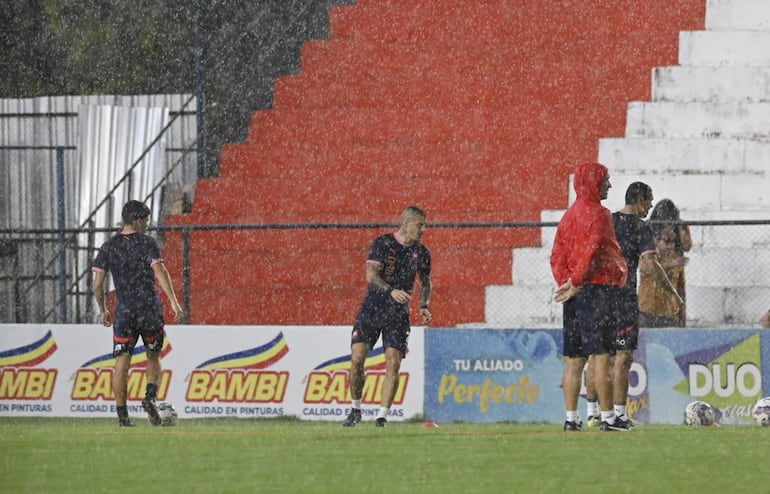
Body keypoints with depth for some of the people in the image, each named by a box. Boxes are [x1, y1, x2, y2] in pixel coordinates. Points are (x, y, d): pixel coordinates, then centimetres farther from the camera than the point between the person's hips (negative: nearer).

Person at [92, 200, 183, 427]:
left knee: (121, 364, 2)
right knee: (153, 357, 17)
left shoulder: (109, 247, 6)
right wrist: (174, 302, -16)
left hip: (124, 312, 1)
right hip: (150, 310, -1)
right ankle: (150, 396, -7)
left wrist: (103, 310, 17)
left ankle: (123, 416, -2)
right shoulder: (147, 243, -3)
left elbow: (97, 283, 3)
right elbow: (160, 272, -14)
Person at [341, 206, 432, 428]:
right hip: (372, 309, -2)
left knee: (393, 363, -11)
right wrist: (391, 291, -35)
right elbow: (371, 275, -19)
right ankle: (355, 409, 10)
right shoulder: (382, 244, -8)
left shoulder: (421, 252, 4)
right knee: (357, 358, -10)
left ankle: (382, 415, -6)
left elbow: (426, 282, 20)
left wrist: (424, 306, 4)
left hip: (398, 313, 2)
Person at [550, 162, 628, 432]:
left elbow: (557, 257, 13)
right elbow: (592, 253, -17)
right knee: (601, 355, -8)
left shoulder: (569, 215, 17)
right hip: (598, 288, -8)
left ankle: (571, 418, 7)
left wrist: (566, 283, 4)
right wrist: (574, 284, -10)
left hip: (576, 292, 8)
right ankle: (607, 417, -9)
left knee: (575, 359, 8)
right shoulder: (598, 213, -9)